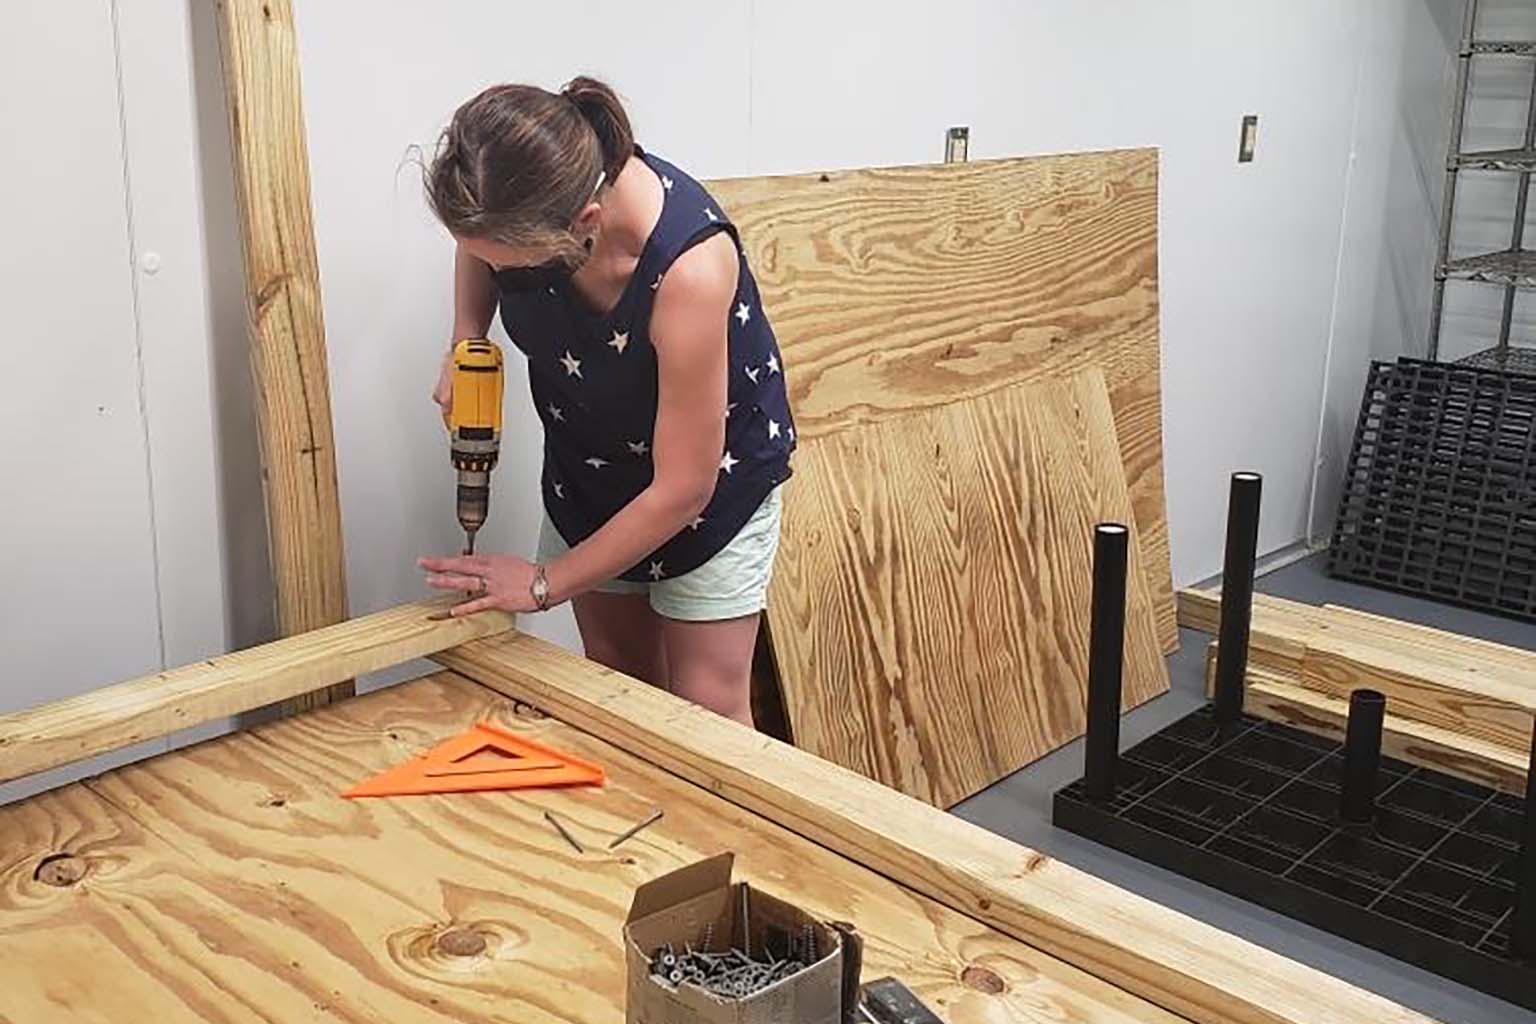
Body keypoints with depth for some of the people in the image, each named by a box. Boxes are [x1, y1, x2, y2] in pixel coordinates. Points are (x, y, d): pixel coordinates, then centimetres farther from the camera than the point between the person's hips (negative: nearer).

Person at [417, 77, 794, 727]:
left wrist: (546, 582, -19)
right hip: (588, 463, 5)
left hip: (713, 475, -5)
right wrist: (465, 342, -13)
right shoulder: (524, 198, -24)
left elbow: (682, 488, -29)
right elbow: (480, 241, 7)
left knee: (707, 714, 0)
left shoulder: (689, 268, -40)